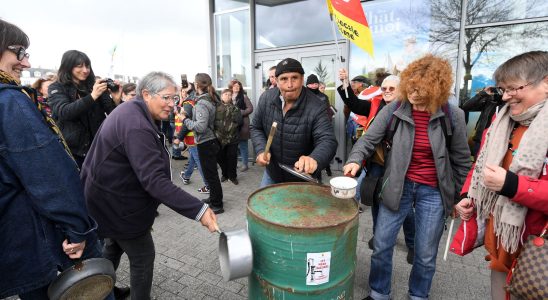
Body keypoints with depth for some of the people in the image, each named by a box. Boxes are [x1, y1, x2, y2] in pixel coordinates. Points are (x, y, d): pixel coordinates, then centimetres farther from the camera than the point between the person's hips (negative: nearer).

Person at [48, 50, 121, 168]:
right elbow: (64, 112, -17)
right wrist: (92, 96, -28)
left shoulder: (94, 85, 5)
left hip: (96, 148, 2)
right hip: (71, 150, -1)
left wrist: (116, 101, -21)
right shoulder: (56, 88, 2)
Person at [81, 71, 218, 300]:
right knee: (143, 256, 4)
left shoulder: (132, 113, 3)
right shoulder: (135, 127, -30)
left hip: (113, 196, 11)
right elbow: (154, 180, -38)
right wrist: (198, 210, -42)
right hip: (118, 203, -11)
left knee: (114, 247, 28)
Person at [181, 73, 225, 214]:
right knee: (211, 172, 20)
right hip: (211, 140, 9)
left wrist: (185, 119, -14)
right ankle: (213, 198, 36)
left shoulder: (202, 103, -20)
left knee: (210, 174, 1)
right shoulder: (211, 99, 7)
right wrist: (188, 116, 9)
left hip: (205, 143, -9)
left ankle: (217, 205, 12)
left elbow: (201, 127, -27)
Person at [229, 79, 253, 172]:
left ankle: (245, 164, 11)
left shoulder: (243, 96, -1)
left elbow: (250, 108, -5)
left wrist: (240, 113, -14)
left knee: (243, 145, 2)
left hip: (242, 124, -4)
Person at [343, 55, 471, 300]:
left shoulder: (453, 116, -8)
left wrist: (456, 196, 5)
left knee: (426, 255, 14)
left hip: (433, 192, 0)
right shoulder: (394, 110, -9)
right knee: (381, 246, 9)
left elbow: (461, 160, 1)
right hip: (397, 186, 1)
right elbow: (369, 140, -10)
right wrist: (355, 160, -30)